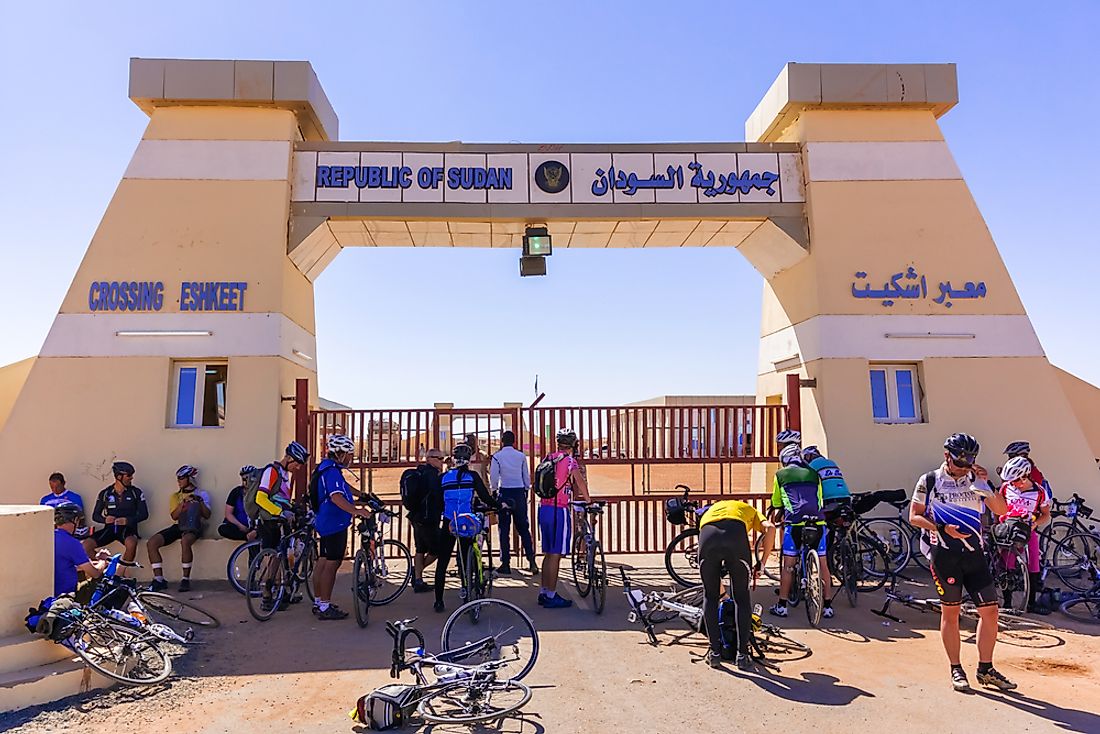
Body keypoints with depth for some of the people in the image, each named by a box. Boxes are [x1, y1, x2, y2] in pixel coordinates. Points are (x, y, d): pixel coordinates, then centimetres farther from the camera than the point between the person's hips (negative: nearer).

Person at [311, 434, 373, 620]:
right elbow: (336, 497, -35)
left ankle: (318, 603, 25)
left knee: (322, 562, 16)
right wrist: (356, 510, -46)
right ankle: (325, 607, 0)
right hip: (334, 523, -11)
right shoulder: (332, 471, -20)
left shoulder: (326, 467, 14)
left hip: (326, 522, 11)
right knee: (332, 564, -5)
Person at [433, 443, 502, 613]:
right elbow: (485, 497, -4)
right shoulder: (472, 476, -2)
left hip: (448, 524, 2)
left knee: (442, 563, 10)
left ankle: (439, 601, 12)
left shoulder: (444, 477, 6)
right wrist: (499, 505, 11)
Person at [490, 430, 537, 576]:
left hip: (504, 493, -3)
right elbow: (527, 476, 8)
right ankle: (531, 561, 3)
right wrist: (526, 490, 21)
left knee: (504, 529, 3)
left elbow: (493, 477, -6)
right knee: (524, 528, 10)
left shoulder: (497, 456, -4)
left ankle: (505, 564, 4)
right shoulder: (521, 456, 4)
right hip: (520, 493, 3)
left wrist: (494, 490, 11)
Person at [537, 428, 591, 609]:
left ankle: (543, 593, 24)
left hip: (543, 508, 7)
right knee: (555, 555, 1)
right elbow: (581, 483, -17)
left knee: (548, 554, 17)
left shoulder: (548, 459, 10)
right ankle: (551, 596, 8)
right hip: (559, 511, -7)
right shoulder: (570, 461, -10)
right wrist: (587, 499, 0)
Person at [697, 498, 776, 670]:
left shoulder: (710, 510, 45)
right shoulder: (749, 509, 40)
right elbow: (770, 528, 14)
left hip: (707, 535, 2)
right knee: (742, 597, 18)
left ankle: (715, 653, 22)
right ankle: (742, 654, 19)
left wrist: (721, 593, 51)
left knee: (710, 597, 21)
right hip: (736, 535, -1)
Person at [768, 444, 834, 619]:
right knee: (822, 564, 11)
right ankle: (828, 606, 16)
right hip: (818, 522, 3)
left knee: (788, 565, 5)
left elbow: (777, 505, 20)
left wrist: (776, 519, 38)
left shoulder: (780, 475, 14)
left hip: (795, 523, -2)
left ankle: (781, 606, 10)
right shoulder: (813, 474, 21)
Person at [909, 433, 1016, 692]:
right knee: (950, 612, 4)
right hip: (945, 554, -3)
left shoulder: (975, 480, 8)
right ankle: (956, 671, 16)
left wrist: (988, 485, -13)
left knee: (990, 610, 2)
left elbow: (1000, 510, 0)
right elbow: (914, 516, -2)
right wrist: (942, 528, -15)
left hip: (974, 553, 4)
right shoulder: (929, 481, -1)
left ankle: (986, 669, 18)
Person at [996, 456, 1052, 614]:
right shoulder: (1006, 487, -3)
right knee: (1007, 567, 0)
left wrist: (1034, 524, -14)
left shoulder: (1039, 491, -6)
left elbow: (1046, 515, 2)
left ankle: (1031, 603, 16)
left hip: (1028, 531, 0)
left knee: (1033, 568, 3)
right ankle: (1007, 602, 8)